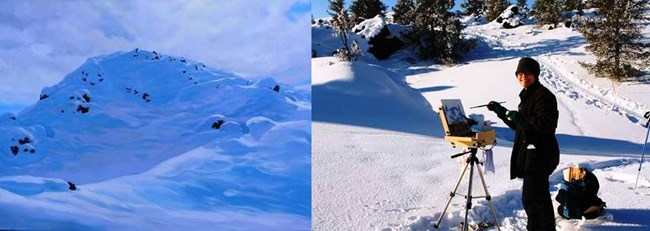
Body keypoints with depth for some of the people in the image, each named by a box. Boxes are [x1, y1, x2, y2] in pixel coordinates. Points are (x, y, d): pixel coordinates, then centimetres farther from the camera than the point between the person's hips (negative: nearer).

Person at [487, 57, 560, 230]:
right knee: (540, 196, 21)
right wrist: (500, 111, 16)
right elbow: (519, 125, 23)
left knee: (531, 198, -9)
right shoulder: (527, 95, 17)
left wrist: (520, 118, -24)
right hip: (532, 154, 11)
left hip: (538, 156, -11)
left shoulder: (543, 95, -14)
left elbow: (547, 124, -24)